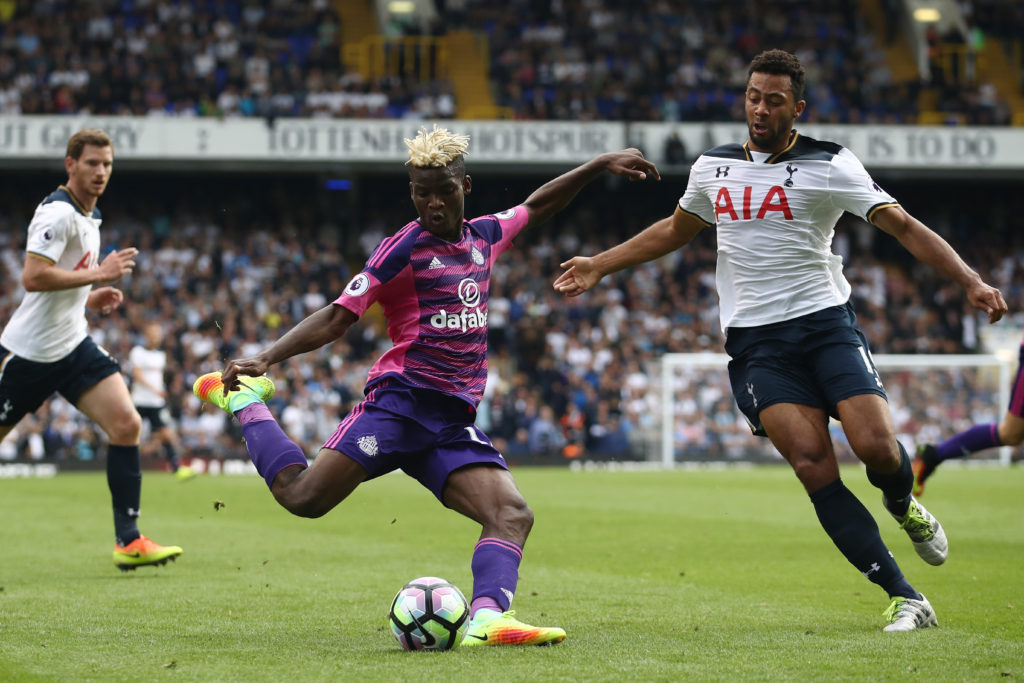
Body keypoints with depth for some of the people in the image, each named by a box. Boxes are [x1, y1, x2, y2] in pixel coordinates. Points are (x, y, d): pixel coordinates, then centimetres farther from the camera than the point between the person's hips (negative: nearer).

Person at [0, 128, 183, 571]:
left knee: (126, 424, -9)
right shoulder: (57, 213, -15)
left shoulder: (88, 217, 14)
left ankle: (128, 541, -10)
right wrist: (98, 274, -22)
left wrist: (90, 298, 10)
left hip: (73, 344, 8)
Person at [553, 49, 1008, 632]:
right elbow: (673, 232, 30)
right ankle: (905, 599, -14)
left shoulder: (830, 166, -1)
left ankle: (903, 506, 22)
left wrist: (970, 281, -15)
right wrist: (598, 266, 28)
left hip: (826, 322, -2)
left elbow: (904, 226, -4)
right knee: (814, 468, -16)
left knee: (878, 447, -18)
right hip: (755, 343, 2)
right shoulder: (713, 168, 12)